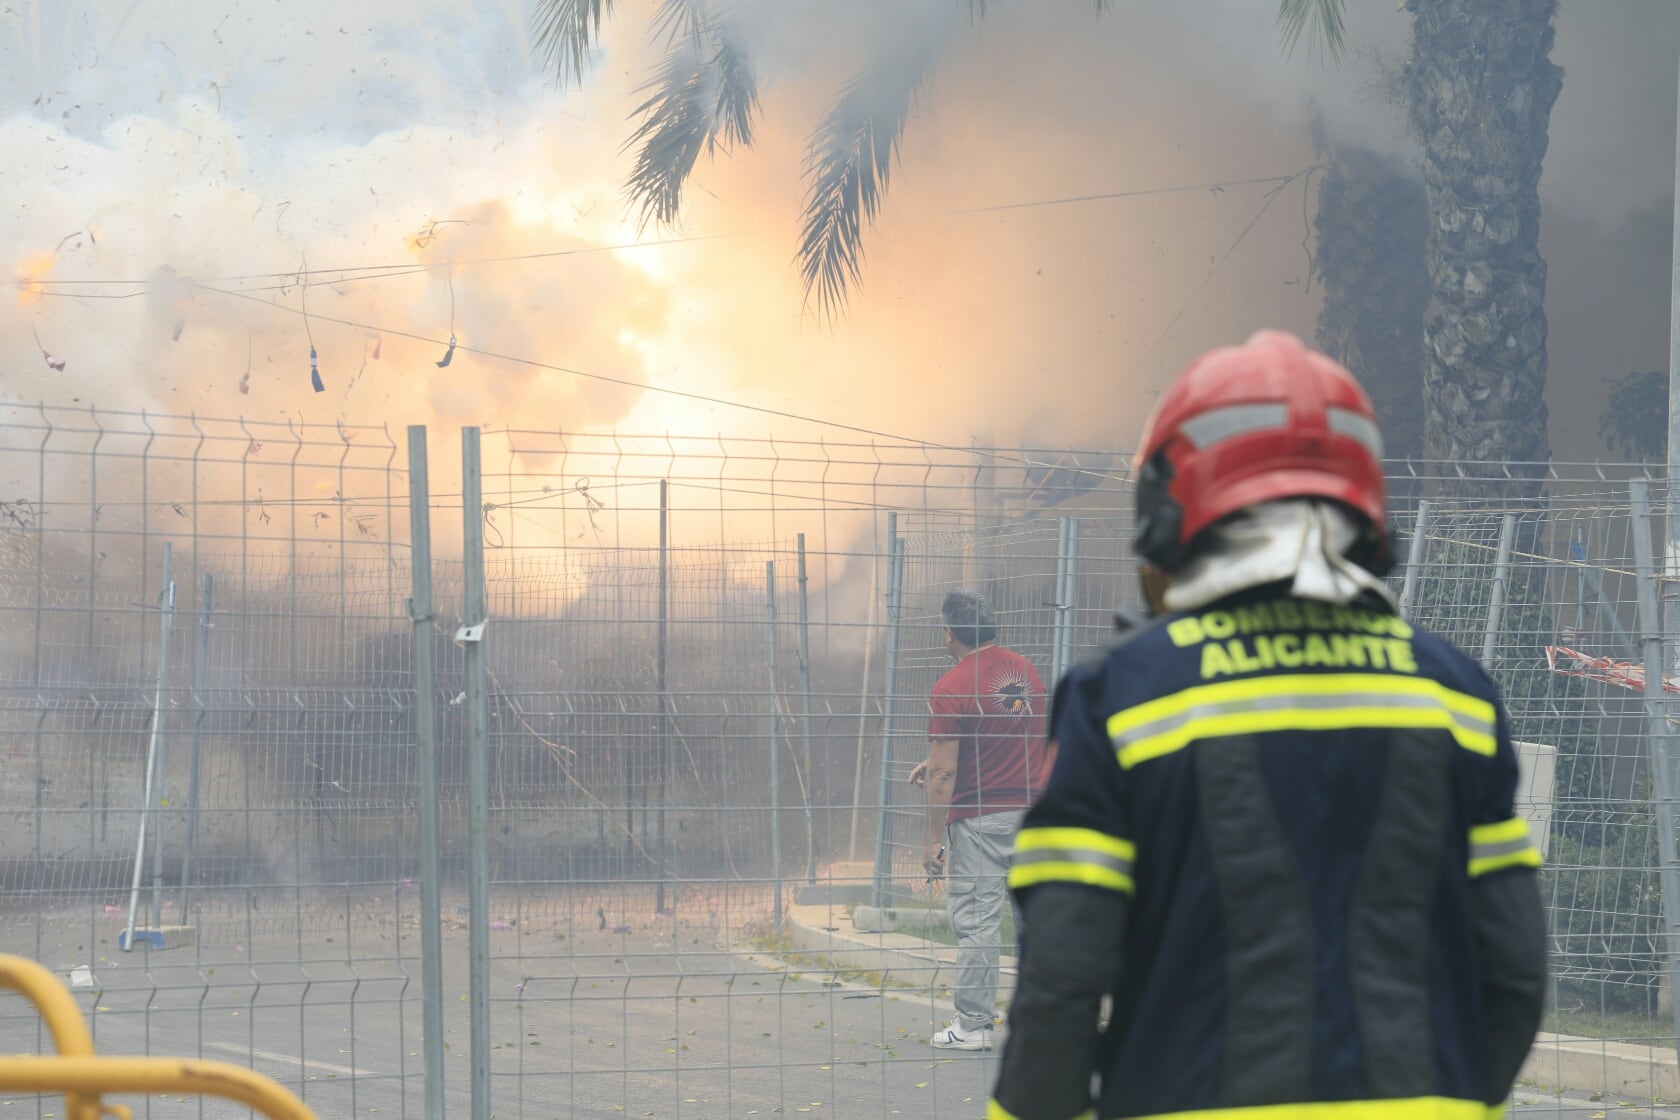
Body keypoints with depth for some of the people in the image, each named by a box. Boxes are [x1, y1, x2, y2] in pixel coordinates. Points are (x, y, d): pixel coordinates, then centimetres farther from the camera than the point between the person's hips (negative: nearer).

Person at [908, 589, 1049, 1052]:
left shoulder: (950, 691, -14)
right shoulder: (1024, 670, 7)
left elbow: (944, 773, -15)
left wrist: (934, 838, -9)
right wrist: (938, 761, 24)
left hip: (978, 820, -6)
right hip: (1033, 813, 6)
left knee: (976, 919, -1)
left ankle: (973, 1023, 1)